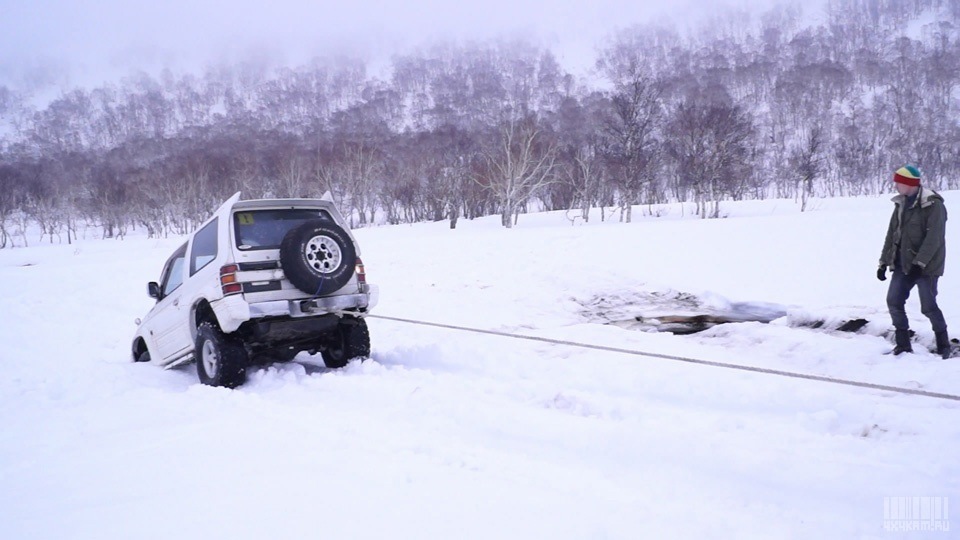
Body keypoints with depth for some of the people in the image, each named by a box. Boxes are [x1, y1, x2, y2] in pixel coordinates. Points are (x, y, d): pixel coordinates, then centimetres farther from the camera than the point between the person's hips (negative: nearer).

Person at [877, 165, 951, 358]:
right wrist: (884, 262, 10)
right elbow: (892, 234, 13)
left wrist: (919, 262, -27)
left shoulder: (933, 205, -14)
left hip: (925, 266, -7)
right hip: (902, 265, 7)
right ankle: (903, 343, 12)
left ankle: (943, 344, 14)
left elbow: (933, 238, -21)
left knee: (928, 306, -5)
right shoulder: (901, 204, 9)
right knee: (893, 301, 0)